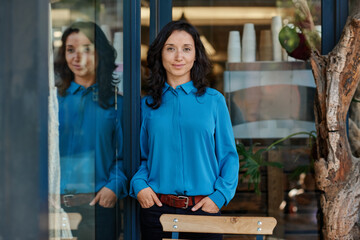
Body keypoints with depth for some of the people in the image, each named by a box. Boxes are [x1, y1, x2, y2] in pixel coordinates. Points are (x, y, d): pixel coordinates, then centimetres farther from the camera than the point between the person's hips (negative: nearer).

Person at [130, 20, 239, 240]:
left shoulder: (214, 100, 3)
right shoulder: (148, 105, 7)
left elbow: (229, 155, 3)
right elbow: (143, 157, 13)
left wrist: (219, 196, -8)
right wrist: (139, 185, -5)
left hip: (203, 210, -1)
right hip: (157, 209, 1)